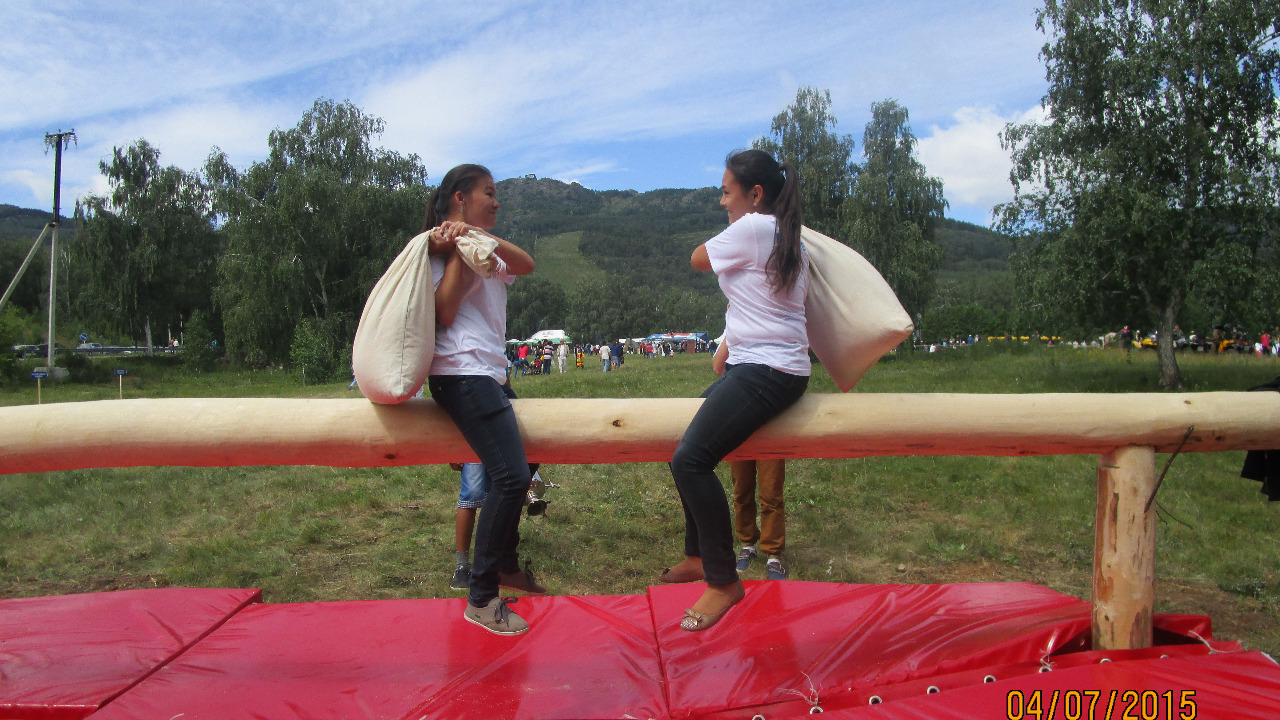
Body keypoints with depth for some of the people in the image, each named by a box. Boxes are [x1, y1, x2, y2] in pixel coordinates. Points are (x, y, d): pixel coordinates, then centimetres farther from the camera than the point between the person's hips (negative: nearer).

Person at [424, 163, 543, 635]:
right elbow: (444, 312, -16)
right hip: (462, 374, -10)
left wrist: (479, 235, -9)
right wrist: (458, 251, -14)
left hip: (487, 374, 10)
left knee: (517, 471, 16)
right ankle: (481, 599, -10)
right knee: (512, 476, -18)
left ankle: (506, 564, 34)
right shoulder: (441, 245, -1)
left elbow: (525, 265, 4)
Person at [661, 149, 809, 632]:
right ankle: (698, 555, 26)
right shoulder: (788, 238, 17)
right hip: (755, 365, 11)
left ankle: (723, 580, -8)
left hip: (765, 371, -11)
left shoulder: (751, 229, -12)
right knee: (690, 451, 16)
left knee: (690, 460, -19)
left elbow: (697, 259, 2)